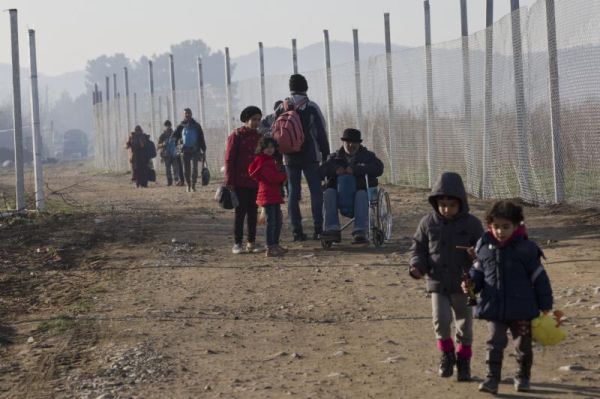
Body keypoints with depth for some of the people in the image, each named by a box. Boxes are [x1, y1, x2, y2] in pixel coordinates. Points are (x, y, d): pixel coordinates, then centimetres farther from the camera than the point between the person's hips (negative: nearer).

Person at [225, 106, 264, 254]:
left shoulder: (259, 137, 11)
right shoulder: (236, 136, -6)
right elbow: (229, 159, -7)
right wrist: (229, 181, -12)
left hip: (255, 183, 5)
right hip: (240, 183, -5)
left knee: (253, 213, 8)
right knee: (240, 213, -2)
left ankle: (252, 242, 15)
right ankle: (237, 243, 3)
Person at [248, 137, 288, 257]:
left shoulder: (271, 160, 18)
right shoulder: (263, 162, -14)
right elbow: (272, 177, -22)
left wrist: (281, 177, -2)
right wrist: (284, 175, -7)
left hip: (274, 194, 10)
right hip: (268, 195, -10)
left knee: (278, 220, 15)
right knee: (271, 221, -9)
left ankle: (275, 244, 26)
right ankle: (270, 248, -8)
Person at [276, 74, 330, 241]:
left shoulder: (281, 108, 5)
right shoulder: (311, 107, -6)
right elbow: (321, 132, -6)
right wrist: (325, 152, 1)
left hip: (289, 158, 3)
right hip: (310, 156, -3)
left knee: (293, 193, 6)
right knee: (316, 191, 2)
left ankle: (297, 231, 3)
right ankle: (318, 229, -4)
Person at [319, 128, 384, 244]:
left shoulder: (367, 156, 16)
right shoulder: (335, 157, 21)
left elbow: (378, 168, -6)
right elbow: (321, 170, 5)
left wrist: (356, 169, -19)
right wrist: (334, 169, -17)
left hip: (361, 189, -2)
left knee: (362, 194, -37)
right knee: (329, 192, -30)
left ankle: (360, 231, -46)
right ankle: (332, 229, -38)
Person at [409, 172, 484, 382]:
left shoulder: (471, 223, -5)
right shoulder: (428, 223, -1)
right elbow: (418, 247, 8)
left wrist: (476, 254, -23)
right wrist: (417, 266, -10)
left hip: (463, 284, 0)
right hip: (437, 283, 0)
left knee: (464, 324, 10)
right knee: (441, 319, -14)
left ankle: (464, 360, 29)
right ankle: (447, 353, 12)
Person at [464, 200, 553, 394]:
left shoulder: (525, 248, -10)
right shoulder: (484, 247, 0)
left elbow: (539, 277, -5)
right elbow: (478, 270, 13)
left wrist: (545, 304, -3)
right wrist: (471, 283, -8)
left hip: (522, 308, -1)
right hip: (493, 307, 2)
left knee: (523, 345, 12)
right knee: (495, 343, -4)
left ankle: (523, 377, 30)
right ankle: (492, 379, 0)